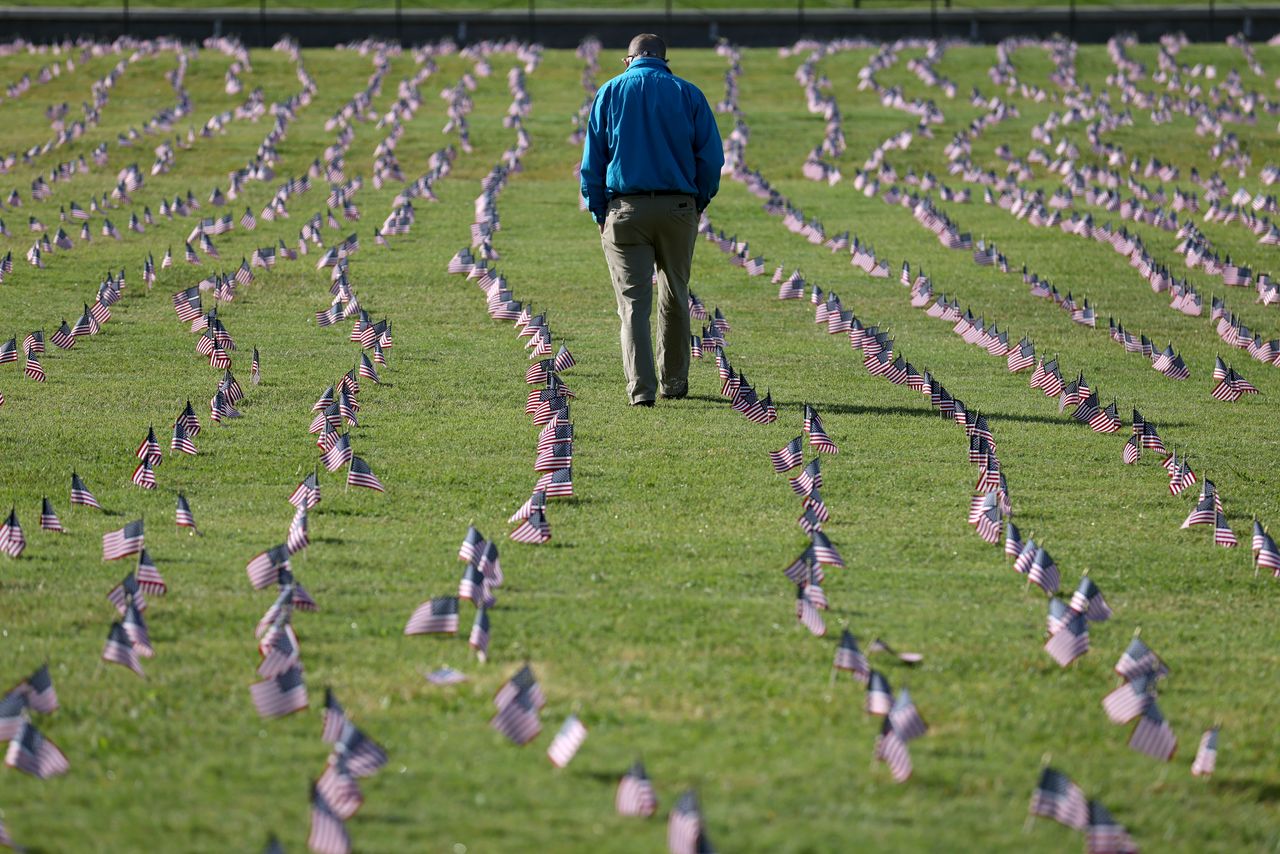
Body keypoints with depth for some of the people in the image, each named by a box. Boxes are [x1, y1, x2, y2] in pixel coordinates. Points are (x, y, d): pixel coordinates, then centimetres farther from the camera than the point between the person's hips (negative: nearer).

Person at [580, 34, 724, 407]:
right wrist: (699, 202, 11)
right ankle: (674, 382, 25)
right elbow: (712, 157, -1)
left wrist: (599, 212, 7)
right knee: (675, 298, 16)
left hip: (625, 208, -1)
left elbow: (592, 160, 2)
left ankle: (641, 388, -13)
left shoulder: (611, 92, 4)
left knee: (633, 302, -2)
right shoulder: (688, 94, 3)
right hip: (678, 208, 1)